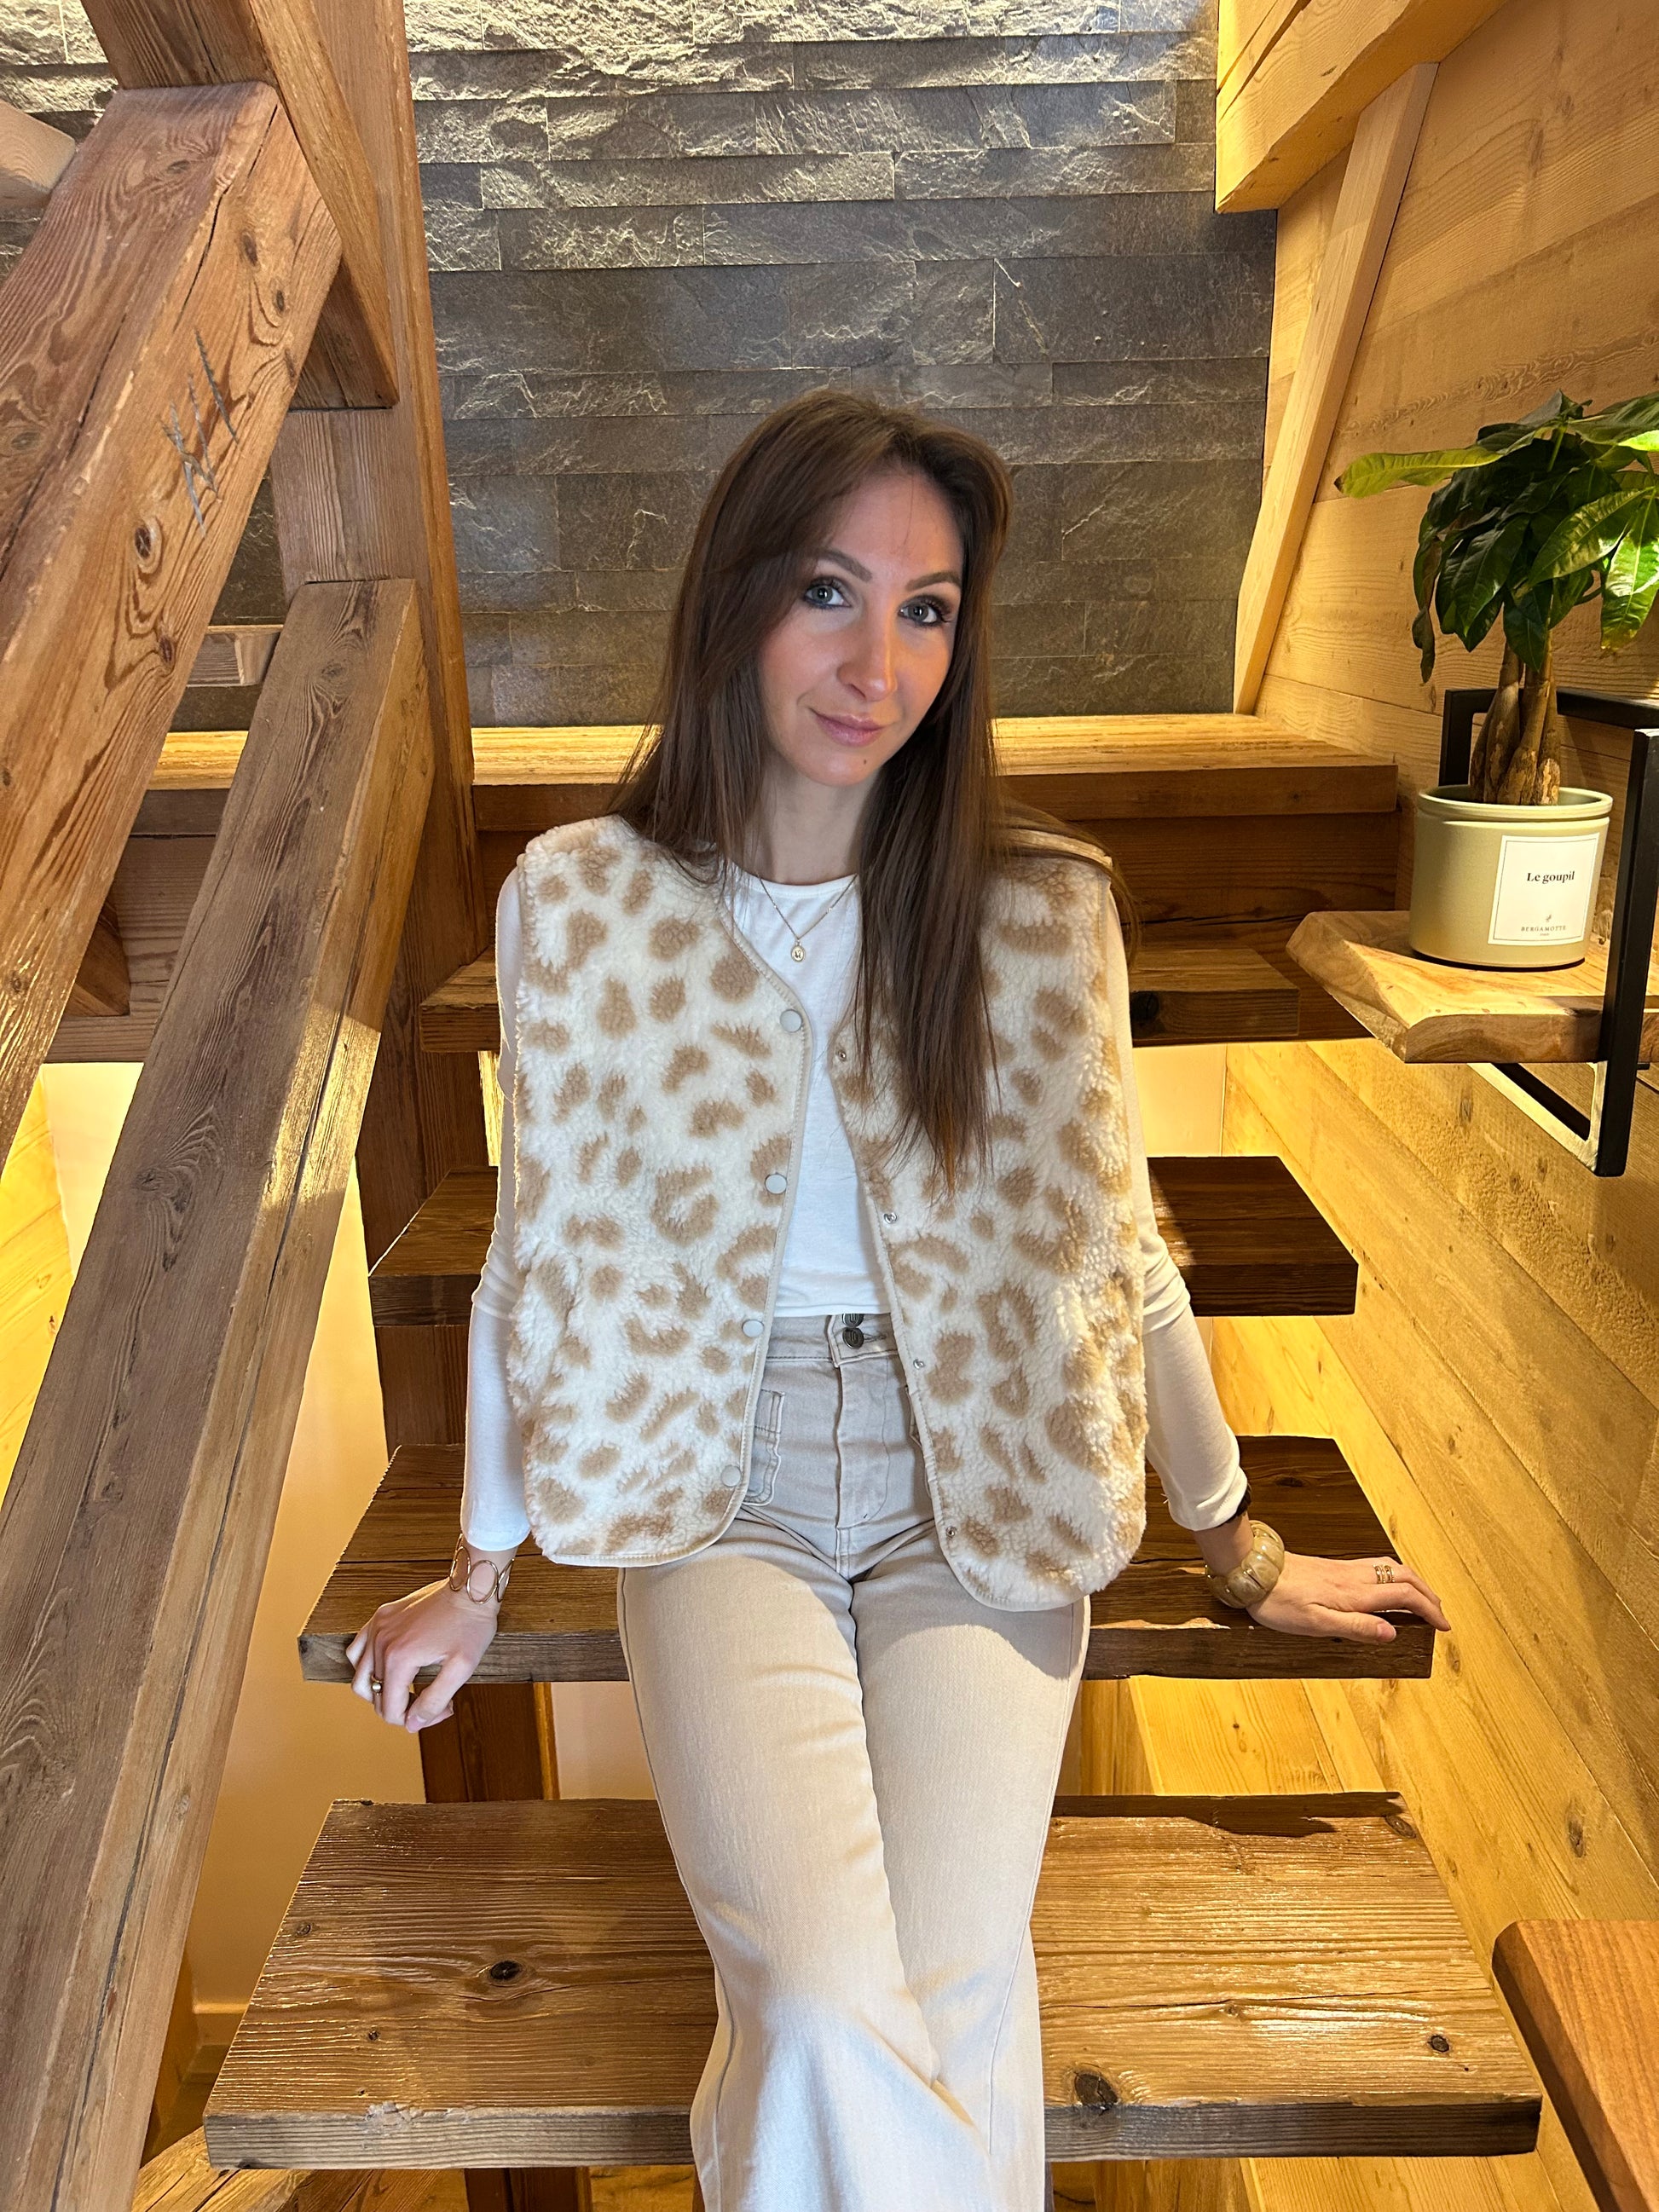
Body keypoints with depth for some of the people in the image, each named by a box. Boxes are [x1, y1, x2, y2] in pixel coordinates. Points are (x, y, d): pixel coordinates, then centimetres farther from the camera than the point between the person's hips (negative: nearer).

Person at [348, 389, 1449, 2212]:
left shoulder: (1038, 910, -7)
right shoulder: (578, 902, -7)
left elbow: (1111, 1244, 3)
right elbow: (540, 1255, 3)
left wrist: (1239, 1549, 11)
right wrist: (479, 1576, 12)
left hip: (976, 1491, 1)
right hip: (721, 1485, 0)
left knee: (953, 2000, -15)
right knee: (828, 2014, -18)